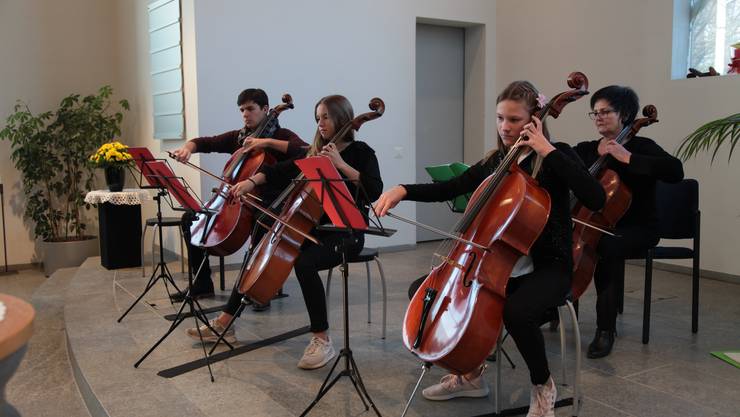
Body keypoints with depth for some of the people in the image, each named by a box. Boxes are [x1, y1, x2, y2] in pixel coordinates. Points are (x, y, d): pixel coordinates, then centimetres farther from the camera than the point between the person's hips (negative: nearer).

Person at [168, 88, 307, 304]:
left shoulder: (281, 136, -2)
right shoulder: (237, 137, 15)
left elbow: (305, 151, -21)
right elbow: (206, 143, 11)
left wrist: (267, 142, -24)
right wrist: (188, 147, -11)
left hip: (269, 203, -6)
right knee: (190, 218, -2)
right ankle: (202, 283, 6)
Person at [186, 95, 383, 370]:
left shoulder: (360, 152, -4)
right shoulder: (315, 153, 13)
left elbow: (375, 191, -20)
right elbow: (280, 172, 11)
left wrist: (340, 164, -24)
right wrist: (253, 181, -7)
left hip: (346, 232, -7)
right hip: (314, 227, 7)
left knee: (304, 264, -34)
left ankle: (322, 340, -22)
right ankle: (224, 323, 9)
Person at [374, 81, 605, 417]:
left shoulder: (556, 157, -7)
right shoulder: (494, 162, 8)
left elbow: (595, 199, -24)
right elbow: (447, 189, 8)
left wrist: (549, 151, -24)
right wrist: (403, 190, -9)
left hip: (547, 268, -6)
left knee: (515, 311, -35)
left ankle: (543, 385, -2)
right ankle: (470, 374, 13)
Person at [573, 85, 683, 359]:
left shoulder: (641, 147, -5)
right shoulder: (585, 150, 9)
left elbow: (675, 172, -23)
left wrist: (627, 158, -25)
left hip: (636, 230, -4)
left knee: (607, 247, -36)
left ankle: (606, 330, -25)